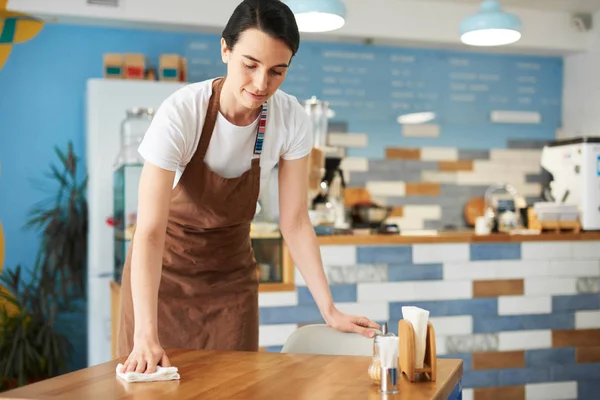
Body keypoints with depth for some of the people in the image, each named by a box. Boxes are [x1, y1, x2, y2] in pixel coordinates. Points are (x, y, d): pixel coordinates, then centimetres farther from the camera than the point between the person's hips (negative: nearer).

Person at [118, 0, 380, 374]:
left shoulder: (292, 120, -17)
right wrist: (146, 335, -41)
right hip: (163, 268, -2)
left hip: (231, 272, 3)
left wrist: (329, 309, -16)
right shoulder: (181, 113, -27)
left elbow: (295, 221, -10)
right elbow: (149, 231, -31)